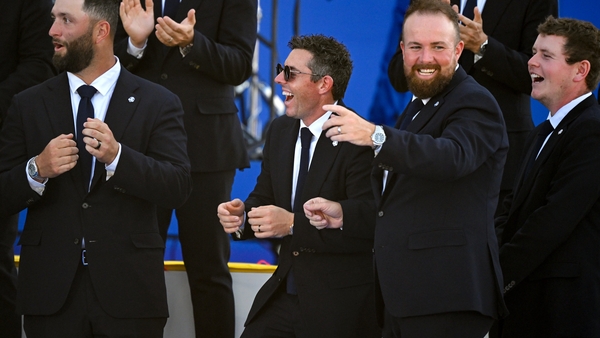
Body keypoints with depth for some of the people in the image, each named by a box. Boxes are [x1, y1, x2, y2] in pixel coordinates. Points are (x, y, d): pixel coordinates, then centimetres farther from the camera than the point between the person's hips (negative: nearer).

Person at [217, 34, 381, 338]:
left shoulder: (360, 140, -16)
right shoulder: (279, 131, 11)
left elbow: (368, 218, -25)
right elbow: (264, 197, 14)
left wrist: (294, 223, -30)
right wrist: (241, 216, -10)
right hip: (285, 292, 7)